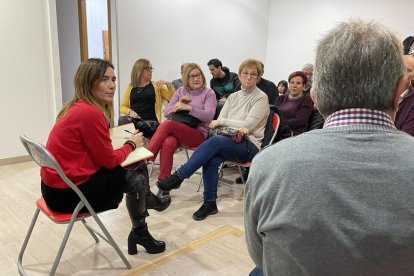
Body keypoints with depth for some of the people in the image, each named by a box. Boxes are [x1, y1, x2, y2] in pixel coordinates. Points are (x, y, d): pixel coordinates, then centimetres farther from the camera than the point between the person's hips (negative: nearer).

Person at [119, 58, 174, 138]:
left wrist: (168, 84, -6)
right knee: (122, 120, -32)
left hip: (151, 121, -2)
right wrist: (130, 111, -6)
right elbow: (122, 107, 15)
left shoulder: (156, 85, 16)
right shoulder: (131, 87, 19)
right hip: (134, 119, 2)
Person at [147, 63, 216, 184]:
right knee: (168, 143, -34)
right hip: (177, 132, 3)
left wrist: (189, 107, -16)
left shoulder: (208, 93, 6)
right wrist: (178, 105, -6)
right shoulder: (181, 91, 18)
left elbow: (209, 116, -10)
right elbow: (166, 113, 13)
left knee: (167, 124, -29)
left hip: (198, 134, -3)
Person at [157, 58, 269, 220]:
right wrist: (236, 128, -14)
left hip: (249, 145, -4)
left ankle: (178, 177, -28)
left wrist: (222, 122, -6)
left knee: (215, 140, -34)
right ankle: (210, 203, -17)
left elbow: (248, 125, -11)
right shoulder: (233, 97, 17)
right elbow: (219, 121, 7)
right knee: (211, 160, -30)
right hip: (229, 141, 5)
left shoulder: (261, 98, 0)